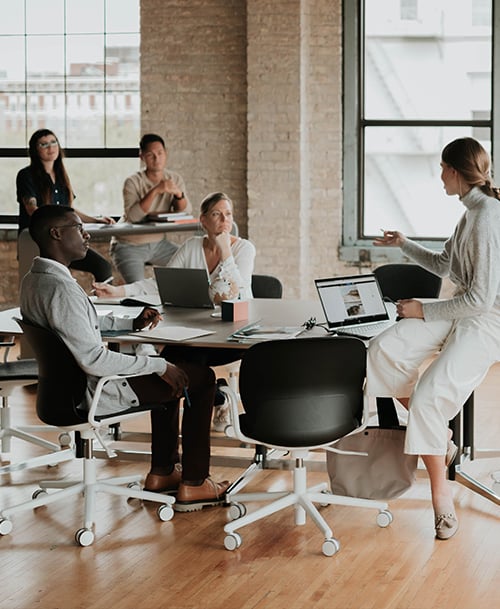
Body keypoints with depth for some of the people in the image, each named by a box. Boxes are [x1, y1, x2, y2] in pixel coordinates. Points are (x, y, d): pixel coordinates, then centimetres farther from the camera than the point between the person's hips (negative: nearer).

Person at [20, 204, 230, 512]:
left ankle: (162, 472, 30)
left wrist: (132, 324, 15)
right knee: (202, 378, 1)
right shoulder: (60, 288, -28)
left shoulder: (33, 281, 5)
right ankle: (194, 484, 6)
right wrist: (159, 366, -21)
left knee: (167, 373, 29)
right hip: (92, 393, -10)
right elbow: (94, 359, -30)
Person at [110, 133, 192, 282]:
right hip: (130, 245, -5)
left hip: (158, 243, 5)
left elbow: (185, 213, -7)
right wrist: (155, 191, -38)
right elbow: (132, 216, -31)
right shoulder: (133, 182, -17)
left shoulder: (175, 179, -1)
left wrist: (178, 193, -27)